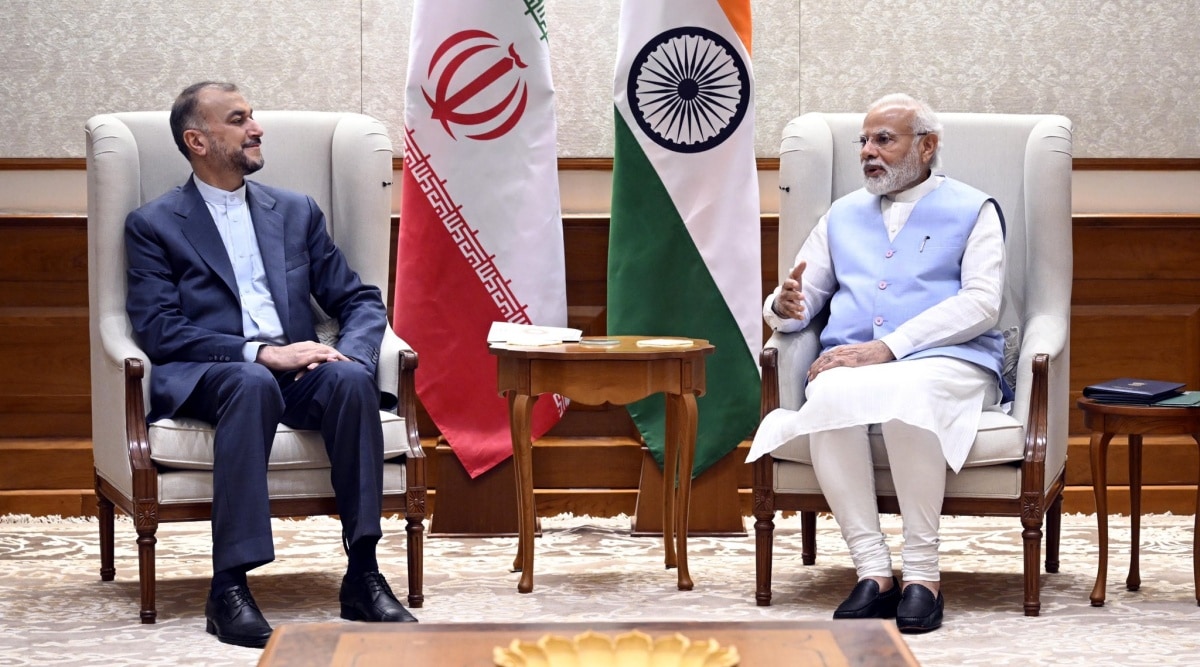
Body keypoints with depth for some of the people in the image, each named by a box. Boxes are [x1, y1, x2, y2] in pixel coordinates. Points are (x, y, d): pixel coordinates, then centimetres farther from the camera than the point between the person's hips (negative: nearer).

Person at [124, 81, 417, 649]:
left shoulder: (296, 212, 21)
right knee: (253, 382, -39)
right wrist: (260, 353, -18)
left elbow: (361, 302, 17)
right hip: (203, 378, -3)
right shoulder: (154, 225, 8)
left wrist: (348, 355, -7)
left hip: (294, 370, 4)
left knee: (350, 379, -31)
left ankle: (363, 576, -31)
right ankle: (230, 589, -40)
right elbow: (158, 331, -6)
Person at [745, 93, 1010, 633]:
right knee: (831, 394, -35)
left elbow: (981, 304, -3)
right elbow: (797, 302, 24)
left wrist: (889, 347, -14)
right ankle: (872, 572, -33)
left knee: (906, 393, -40)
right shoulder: (843, 216, 27)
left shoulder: (972, 210, 13)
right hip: (850, 361, 3)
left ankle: (922, 574, -34)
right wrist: (785, 305, -4)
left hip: (947, 362, -3)